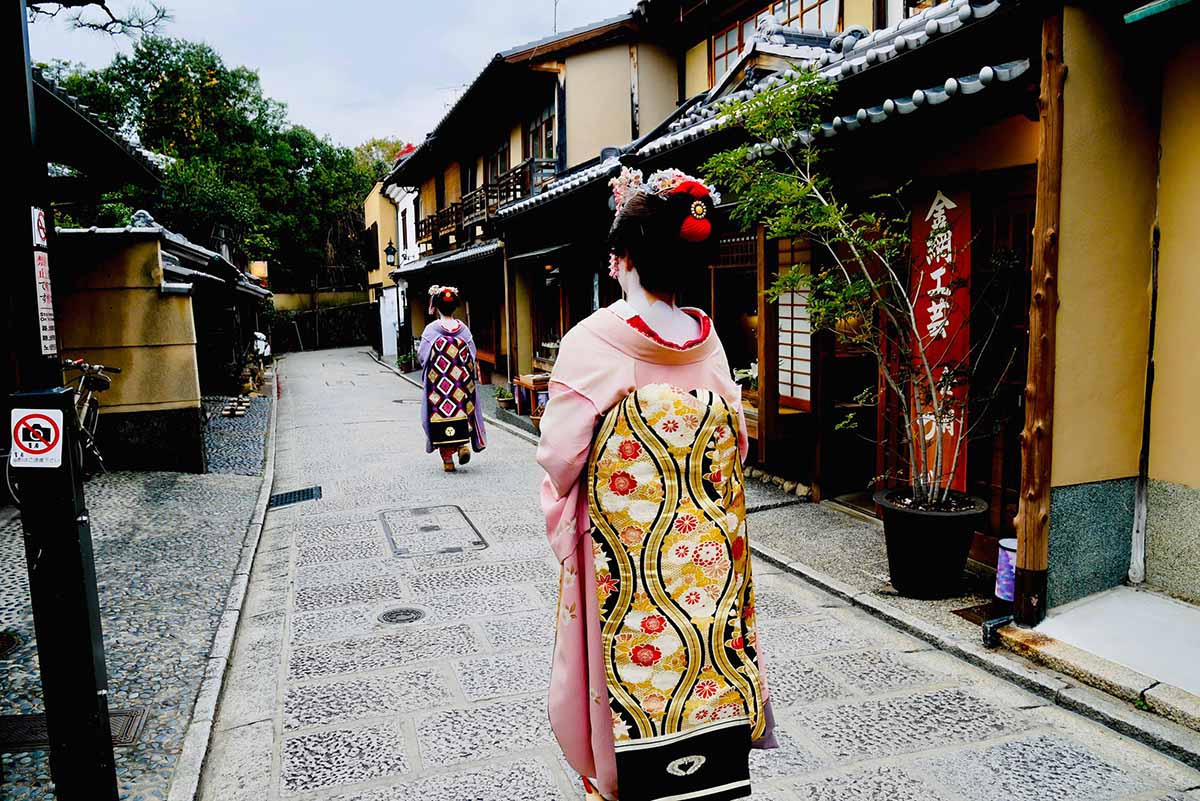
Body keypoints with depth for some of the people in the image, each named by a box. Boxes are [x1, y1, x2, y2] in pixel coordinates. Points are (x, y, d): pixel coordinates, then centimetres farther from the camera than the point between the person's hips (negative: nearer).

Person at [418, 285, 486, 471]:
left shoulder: (431, 329, -9)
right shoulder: (463, 328, -2)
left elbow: (422, 356, -4)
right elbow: (472, 356, 1)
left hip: (438, 381, -2)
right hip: (461, 380, 2)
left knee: (441, 412, 6)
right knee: (461, 409, 17)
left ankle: (447, 460, 8)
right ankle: (463, 445, -4)